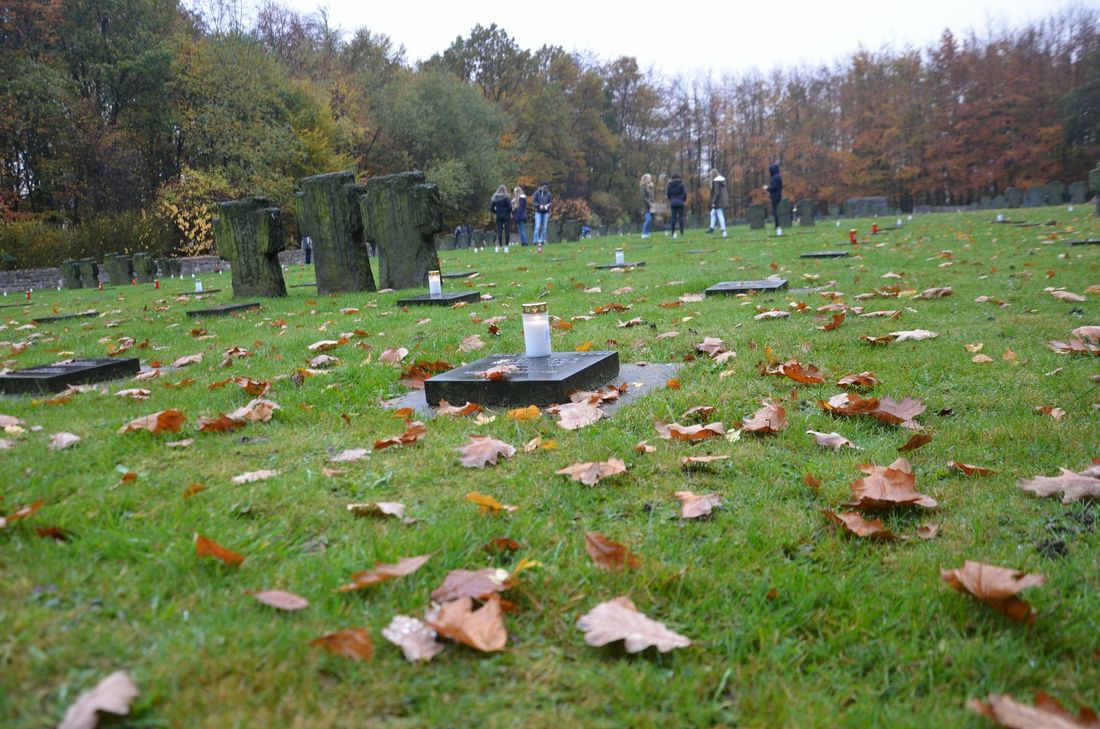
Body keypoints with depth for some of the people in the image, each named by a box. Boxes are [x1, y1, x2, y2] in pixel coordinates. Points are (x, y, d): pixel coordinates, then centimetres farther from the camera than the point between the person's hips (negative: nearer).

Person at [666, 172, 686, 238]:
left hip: (673, 203, 2)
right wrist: (683, 200, 12)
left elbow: (667, 194, 4)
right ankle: (681, 232, -3)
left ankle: (673, 233, -1)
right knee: (681, 217, 1)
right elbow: (685, 193, -6)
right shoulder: (681, 184, -5)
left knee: (673, 217, 4)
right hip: (680, 203, -2)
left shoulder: (670, 184, 2)